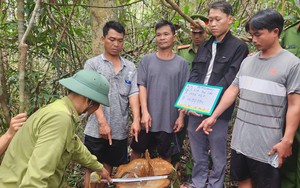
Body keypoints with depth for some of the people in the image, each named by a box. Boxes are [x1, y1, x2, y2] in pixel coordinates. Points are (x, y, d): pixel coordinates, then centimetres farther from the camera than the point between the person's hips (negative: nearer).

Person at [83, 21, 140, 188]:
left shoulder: (130, 67, 9)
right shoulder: (92, 64, -1)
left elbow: (133, 94, 1)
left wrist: (136, 120, -13)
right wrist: (102, 122, -19)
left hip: (120, 130, 3)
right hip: (96, 130, -3)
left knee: (109, 168, 16)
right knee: (93, 169, 7)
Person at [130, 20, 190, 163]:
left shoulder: (181, 63, 1)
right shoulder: (147, 60, 1)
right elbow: (142, 86, -3)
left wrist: (181, 117, -3)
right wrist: (145, 112, -11)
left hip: (169, 120, 0)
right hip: (148, 118, 1)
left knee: (165, 155, 12)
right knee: (137, 150, 12)